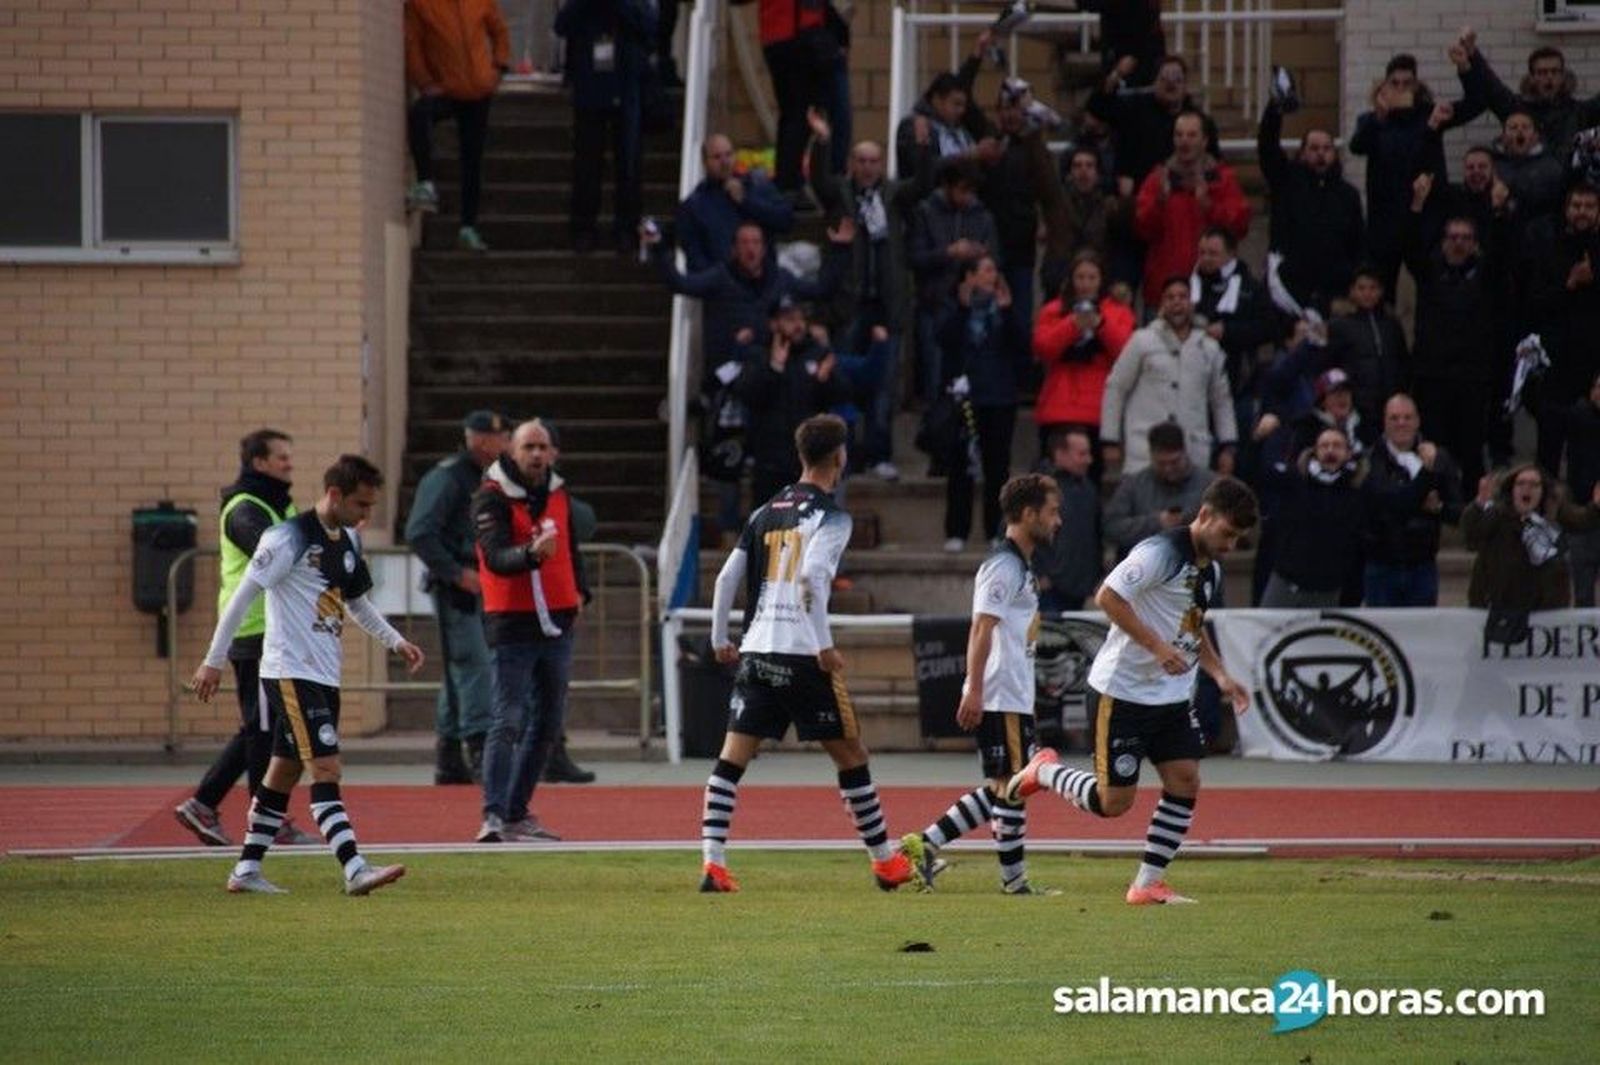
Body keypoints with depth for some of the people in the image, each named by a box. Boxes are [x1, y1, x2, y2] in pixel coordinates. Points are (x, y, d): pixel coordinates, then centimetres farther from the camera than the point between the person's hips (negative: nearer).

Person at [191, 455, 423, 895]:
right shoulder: (289, 539, -15)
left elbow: (356, 602, 27)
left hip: (324, 675, 9)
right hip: (290, 673, -9)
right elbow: (242, 597, -12)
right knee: (326, 768, -17)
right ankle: (355, 870, -25)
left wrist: (395, 641, 16)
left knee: (285, 771, 14)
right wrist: (214, 661, -11)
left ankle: (247, 869, 22)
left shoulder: (348, 541, 12)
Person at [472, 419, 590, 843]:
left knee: (547, 723, 11)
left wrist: (579, 591, 12)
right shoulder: (491, 498, -12)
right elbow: (496, 558, -26)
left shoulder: (558, 492, 9)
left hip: (557, 622, 7)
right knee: (508, 722, -14)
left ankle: (517, 813, 20)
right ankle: (493, 816, -19)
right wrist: (532, 554, -44)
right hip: (511, 623, -7)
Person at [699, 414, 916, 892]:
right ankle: (886, 861, 17)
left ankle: (712, 861, -13)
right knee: (850, 755, 8)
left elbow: (727, 577, 12)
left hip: (757, 654, 5)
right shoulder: (831, 515, -4)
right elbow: (811, 575, -19)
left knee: (732, 758, 1)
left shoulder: (766, 512, 14)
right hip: (804, 656, -5)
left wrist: (720, 640, 22)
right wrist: (825, 645, -17)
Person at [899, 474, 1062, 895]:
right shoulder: (1003, 566, -13)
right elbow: (982, 629, -20)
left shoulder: (1020, 566, 19)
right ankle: (1015, 880, 0)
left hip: (1014, 697, 10)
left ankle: (926, 844, 10)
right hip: (1000, 698, -10)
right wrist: (974, 691, -25)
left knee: (1000, 789, 11)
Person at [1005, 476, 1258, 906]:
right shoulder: (1162, 552, -18)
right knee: (1113, 802, -6)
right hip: (1122, 691, -9)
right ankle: (1045, 772, 21)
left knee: (1185, 782, -2)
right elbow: (1107, 597, -24)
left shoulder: (1211, 570, 11)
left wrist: (1220, 674, 13)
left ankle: (1148, 884, 7)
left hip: (1171, 695, 9)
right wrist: (1157, 647, -27)